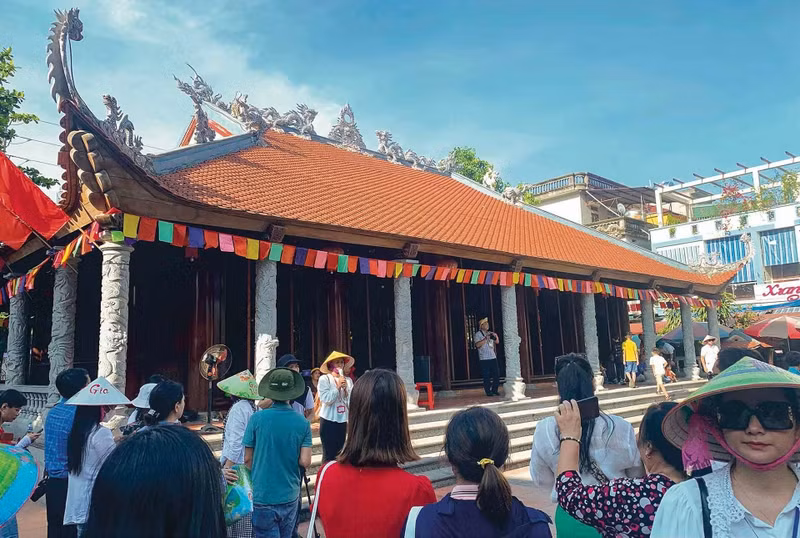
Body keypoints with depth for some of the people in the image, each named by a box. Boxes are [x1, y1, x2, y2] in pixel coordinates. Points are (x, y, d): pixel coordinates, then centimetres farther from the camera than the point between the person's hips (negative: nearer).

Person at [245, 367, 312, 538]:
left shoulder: (257, 418, -11)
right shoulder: (303, 423, -6)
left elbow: (247, 459, -4)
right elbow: (305, 462, -9)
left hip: (262, 497, -2)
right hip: (290, 497, 3)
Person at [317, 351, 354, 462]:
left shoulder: (348, 380, 5)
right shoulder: (324, 379, -6)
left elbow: (351, 402, 2)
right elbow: (326, 399, -15)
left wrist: (345, 389, -12)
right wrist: (338, 387, -16)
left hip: (343, 420, 4)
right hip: (329, 420, -4)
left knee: (339, 453, 14)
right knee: (329, 454, -1)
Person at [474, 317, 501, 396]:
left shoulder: (490, 333, 17)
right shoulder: (478, 334, -3)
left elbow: (497, 342, 17)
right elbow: (478, 345, -15)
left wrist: (495, 336, -2)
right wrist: (486, 338, -19)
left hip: (493, 357, 6)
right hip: (484, 359, -6)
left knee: (496, 374, 5)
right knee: (487, 376, -3)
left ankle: (494, 390, 17)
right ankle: (488, 392, 5)